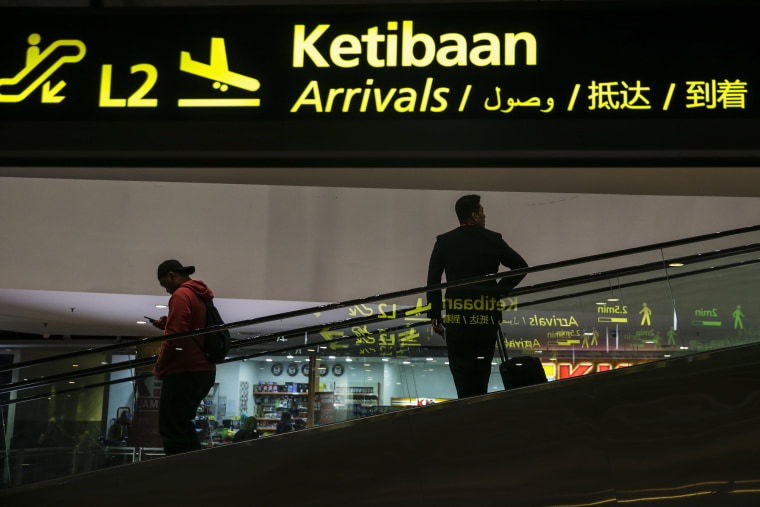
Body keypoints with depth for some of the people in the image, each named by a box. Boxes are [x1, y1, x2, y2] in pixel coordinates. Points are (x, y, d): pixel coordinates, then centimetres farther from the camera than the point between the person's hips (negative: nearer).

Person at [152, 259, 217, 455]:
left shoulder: (181, 295, -12)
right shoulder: (201, 296, 17)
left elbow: (175, 338, -21)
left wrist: (159, 367, -9)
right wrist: (167, 324, 16)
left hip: (184, 373, -10)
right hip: (205, 371, 10)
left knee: (172, 430, -5)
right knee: (182, 424, 19)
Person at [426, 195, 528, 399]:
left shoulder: (444, 242, 1)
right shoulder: (493, 240, 1)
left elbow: (433, 281, 0)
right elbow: (521, 266, 6)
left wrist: (434, 314, 5)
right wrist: (501, 290, 13)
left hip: (456, 315, -1)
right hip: (487, 316, 1)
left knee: (460, 365, 4)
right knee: (483, 365, 13)